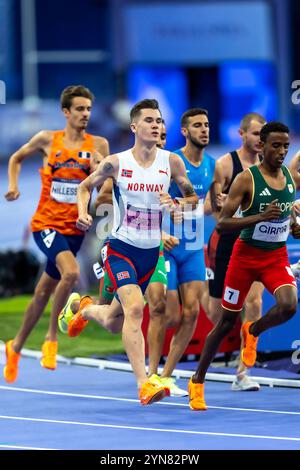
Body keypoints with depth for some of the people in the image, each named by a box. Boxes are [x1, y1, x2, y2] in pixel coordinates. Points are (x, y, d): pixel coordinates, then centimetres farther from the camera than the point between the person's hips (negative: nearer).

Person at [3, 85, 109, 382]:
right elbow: (17, 158, 15)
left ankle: (16, 346, 30)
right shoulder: (47, 140, -2)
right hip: (46, 223, -3)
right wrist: (13, 185, 1)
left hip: (74, 228, 3)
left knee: (43, 292, 12)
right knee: (71, 272, -29)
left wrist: (97, 169, -18)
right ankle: (51, 338, -15)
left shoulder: (98, 145, 2)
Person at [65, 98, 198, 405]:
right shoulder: (116, 163, -8)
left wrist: (176, 205, -15)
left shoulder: (171, 162, -3)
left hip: (152, 252, 4)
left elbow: (193, 198, 7)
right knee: (134, 308, -26)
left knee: (115, 323, 15)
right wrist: (82, 213, -9)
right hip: (121, 248, -4)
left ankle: (87, 309, 52)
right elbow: (86, 186, 9)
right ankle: (143, 385, -29)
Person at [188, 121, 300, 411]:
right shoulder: (246, 179, -15)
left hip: (277, 256, 3)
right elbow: (221, 223, -19)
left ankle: (253, 332, 10)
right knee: (227, 321, 5)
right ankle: (197, 382, 23)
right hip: (246, 255, -3)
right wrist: (260, 217, -32)